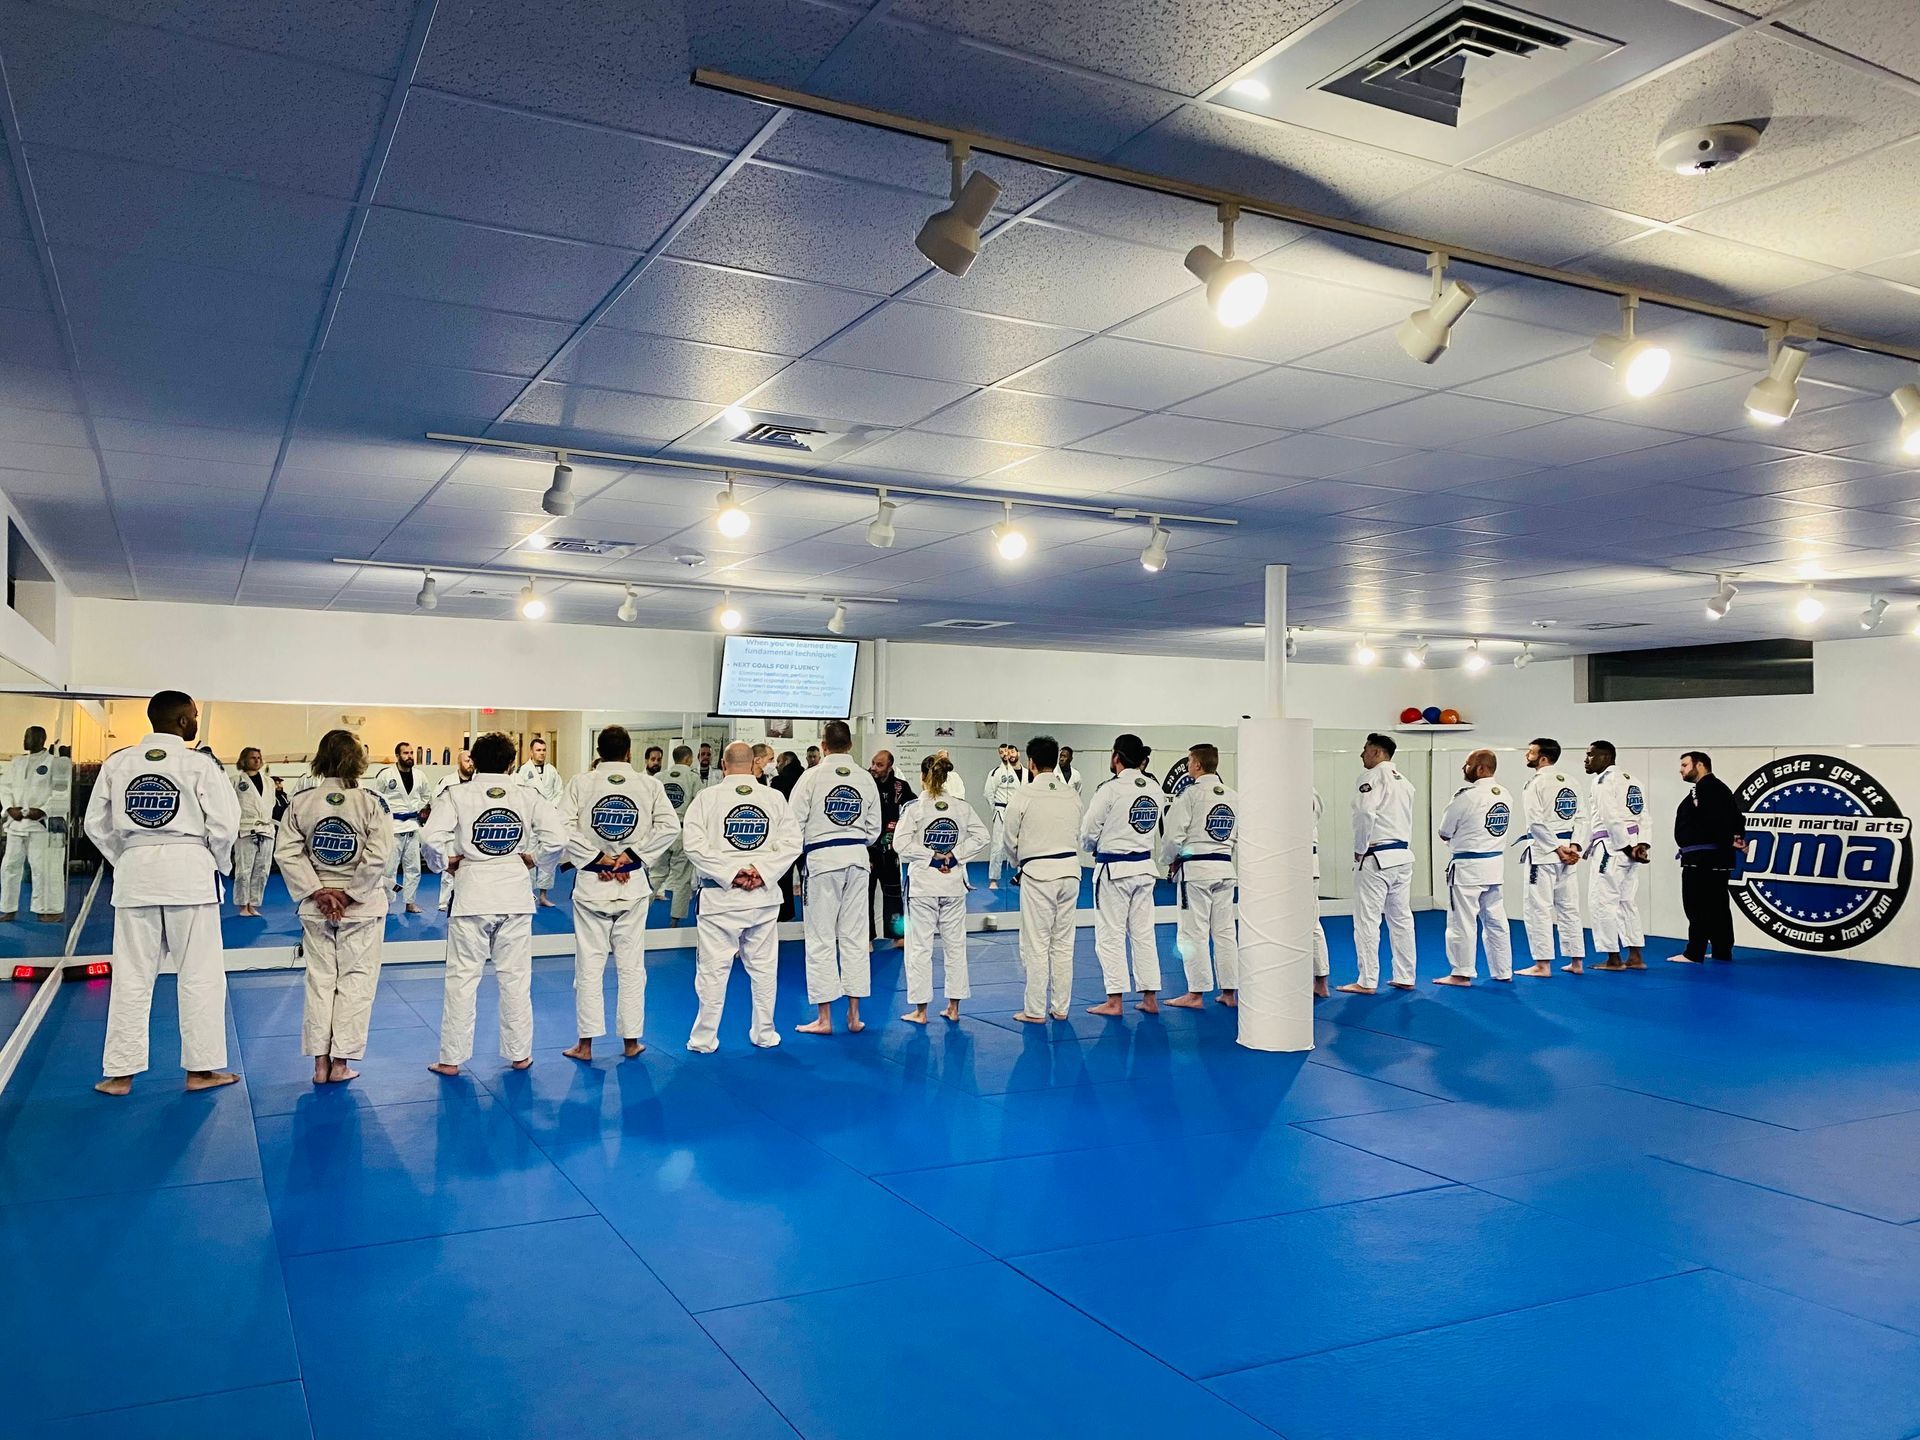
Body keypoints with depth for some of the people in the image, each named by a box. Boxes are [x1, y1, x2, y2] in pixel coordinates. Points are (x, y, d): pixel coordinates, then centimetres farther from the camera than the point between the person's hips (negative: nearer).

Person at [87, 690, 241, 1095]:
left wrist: (124, 860, 18)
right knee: (200, 974, 5)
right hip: (188, 869, -4)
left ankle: (120, 1073, 16)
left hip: (135, 872, 4)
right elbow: (224, 825, -9)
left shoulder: (117, 764, 4)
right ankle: (201, 1069, 10)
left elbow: (97, 824, 7)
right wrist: (220, 864, 8)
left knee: (131, 975, 10)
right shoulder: (200, 765, -7)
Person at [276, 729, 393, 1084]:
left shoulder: (300, 802, -4)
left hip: (316, 907, 3)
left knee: (320, 980, 13)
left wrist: (317, 891, -7)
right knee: (356, 981, 7)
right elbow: (378, 855, -18)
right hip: (363, 907, -3)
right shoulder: (371, 802, -12)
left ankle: (320, 1063, 16)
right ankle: (340, 1063, 10)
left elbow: (287, 852, -7)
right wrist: (350, 894, -10)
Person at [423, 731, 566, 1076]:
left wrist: (445, 862, 0)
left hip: (471, 892, -1)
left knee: (462, 977, 7)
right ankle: (519, 1054, 21)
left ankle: (451, 1059, 14)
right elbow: (557, 836, -11)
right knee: (515, 977, 11)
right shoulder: (528, 795, -2)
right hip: (514, 892, 2)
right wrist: (533, 859, 5)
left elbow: (431, 837, -17)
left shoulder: (458, 795, -6)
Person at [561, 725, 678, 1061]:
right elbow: (670, 826, -10)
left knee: (589, 965, 7)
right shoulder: (649, 785, -3)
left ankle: (585, 1044, 11)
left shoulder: (581, 783, -5)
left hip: (591, 884, -1)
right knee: (631, 965, 10)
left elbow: (564, 829, -13)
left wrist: (596, 858, -8)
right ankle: (631, 1041, 18)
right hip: (633, 884, 1)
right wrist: (632, 856, -8)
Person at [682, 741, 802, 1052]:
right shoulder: (775, 798, 2)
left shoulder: (708, 797, -4)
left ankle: (704, 1039, 11)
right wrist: (762, 871, -8)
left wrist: (729, 873, -11)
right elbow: (792, 842, -3)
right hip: (764, 897, 3)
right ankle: (764, 1033, 22)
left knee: (713, 968, 4)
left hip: (720, 896, -2)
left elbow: (694, 844, -11)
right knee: (763, 966, 13)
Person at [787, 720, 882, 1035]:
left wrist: (799, 851, 12)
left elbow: (795, 823, -7)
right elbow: (874, 828, 8)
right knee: (855, 937, 10)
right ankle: (854, 1015, 15)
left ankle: (824, 1018, 7)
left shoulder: (812, 776, -9)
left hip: (822, 858, -4)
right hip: (858, 858, 4)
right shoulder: (866, 779, 3)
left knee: (821, 939, 3)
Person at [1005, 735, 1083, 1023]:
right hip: (1070, 869, 5)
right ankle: (1060, 1007, 20)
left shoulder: (1023, 795, -11)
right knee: (1063, 942, 13)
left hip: (1038, 873, -5)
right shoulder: (1072, 794, 2)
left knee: (1036, 944, 3)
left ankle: (1035, 1010, 8)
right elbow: (1077, 835, 10)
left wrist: (1019, 865, 18)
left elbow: (1011, 838, -1)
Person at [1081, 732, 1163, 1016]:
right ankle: (1150, 998, 17)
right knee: (1143, 932, 13)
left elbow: (1088, 833, -9)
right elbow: (1156, 832, 10)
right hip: (1144, 867, 6)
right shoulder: (1156, 790, 2)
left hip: (1113, 868, -6)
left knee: (1111, 934, 3)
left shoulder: (1110, 789, -16)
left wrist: (1095, 847, 12)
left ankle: (1114, 1001, 6)